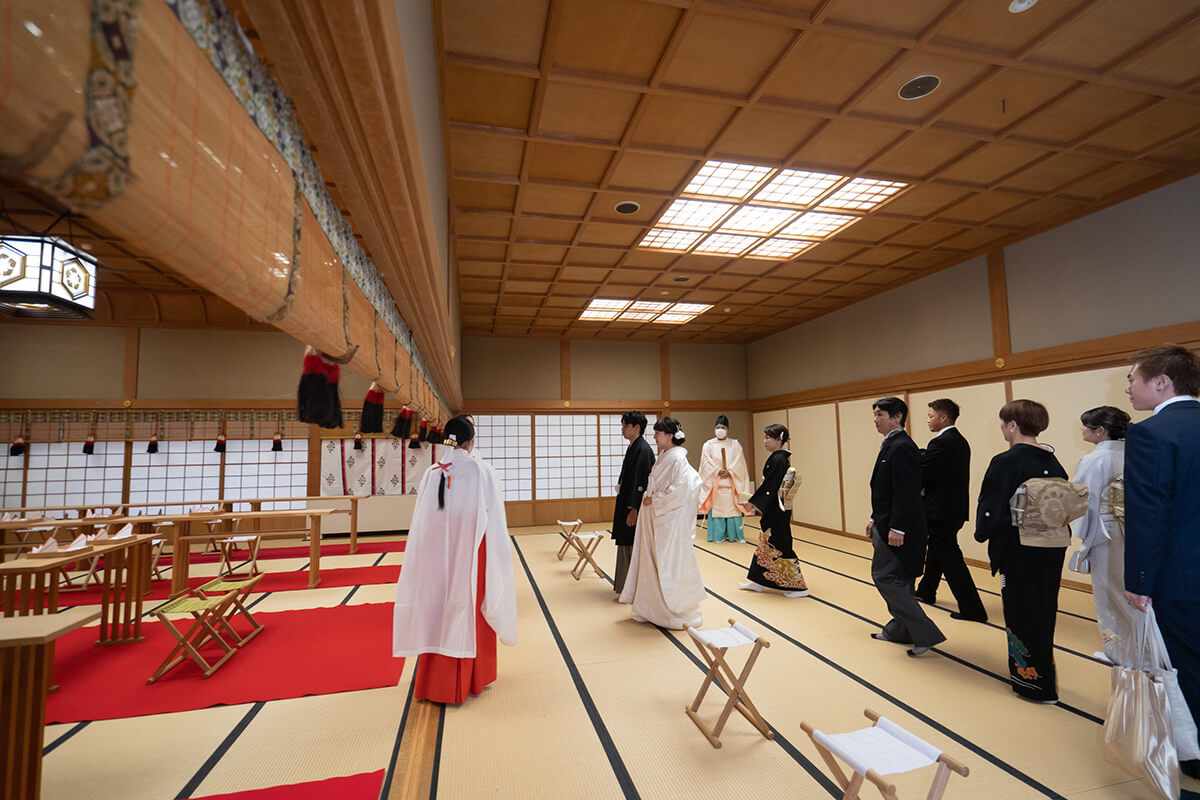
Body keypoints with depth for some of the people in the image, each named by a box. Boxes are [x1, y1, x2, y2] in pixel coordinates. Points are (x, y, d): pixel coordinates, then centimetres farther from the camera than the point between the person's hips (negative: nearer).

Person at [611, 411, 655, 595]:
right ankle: (625, 586, 29)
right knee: (626, 544, 17)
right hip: (627, 503, 10)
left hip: (636, 506, -10)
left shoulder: (643, 450, -18)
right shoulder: (633, 447, 11)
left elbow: (642, 482, -21)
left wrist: (634, 509, -21)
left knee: (634, 547, 0)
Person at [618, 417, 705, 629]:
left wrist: (654, 500, -17)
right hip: (656, 519, 9)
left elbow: (679, 490, -24)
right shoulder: (664, 457, 11)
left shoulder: (677, 458, -17)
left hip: (670, 520, -9)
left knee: (670, 565, 0)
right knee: (653, 562, 15)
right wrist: (649, 497, 9)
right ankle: (655, 609, 27)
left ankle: (679, 613, 15)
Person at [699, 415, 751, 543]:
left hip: (731, 483, 1)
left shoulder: (735, 444, 9)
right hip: (715, 483, 0)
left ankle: (733, 534, 9)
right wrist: (718, 471, -14)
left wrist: (729, 471, -13)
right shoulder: (708, 445, 6)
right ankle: (718, 535, 7)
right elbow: (707, 464, -1)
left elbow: (739, 463, 0)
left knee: (732, 507, 0)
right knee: (716, 508, -1)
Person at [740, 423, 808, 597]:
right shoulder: (776, 457, 10)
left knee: (779, 545, -1)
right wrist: (754, 497, 17)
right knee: (766, 543, 16)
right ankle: (758, 582, 27)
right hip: (773, 509, 10)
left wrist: (753, 502, -19)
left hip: (778, 511, -10)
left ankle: (799, 587, 10)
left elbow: (771, 486, -23)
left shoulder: (779, 460, -19)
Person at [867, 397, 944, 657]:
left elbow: (907, 493, -23)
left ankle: (925, 633, 3)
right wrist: (876, 520, 19)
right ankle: (899, 630, 29)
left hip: (898, 529, -10)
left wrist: (897, 528, -24)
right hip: (888, 525, 10)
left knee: (885, 577, -5)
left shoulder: (902, 447, -18)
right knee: (897, 580, 17)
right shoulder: (891, 445, 13)